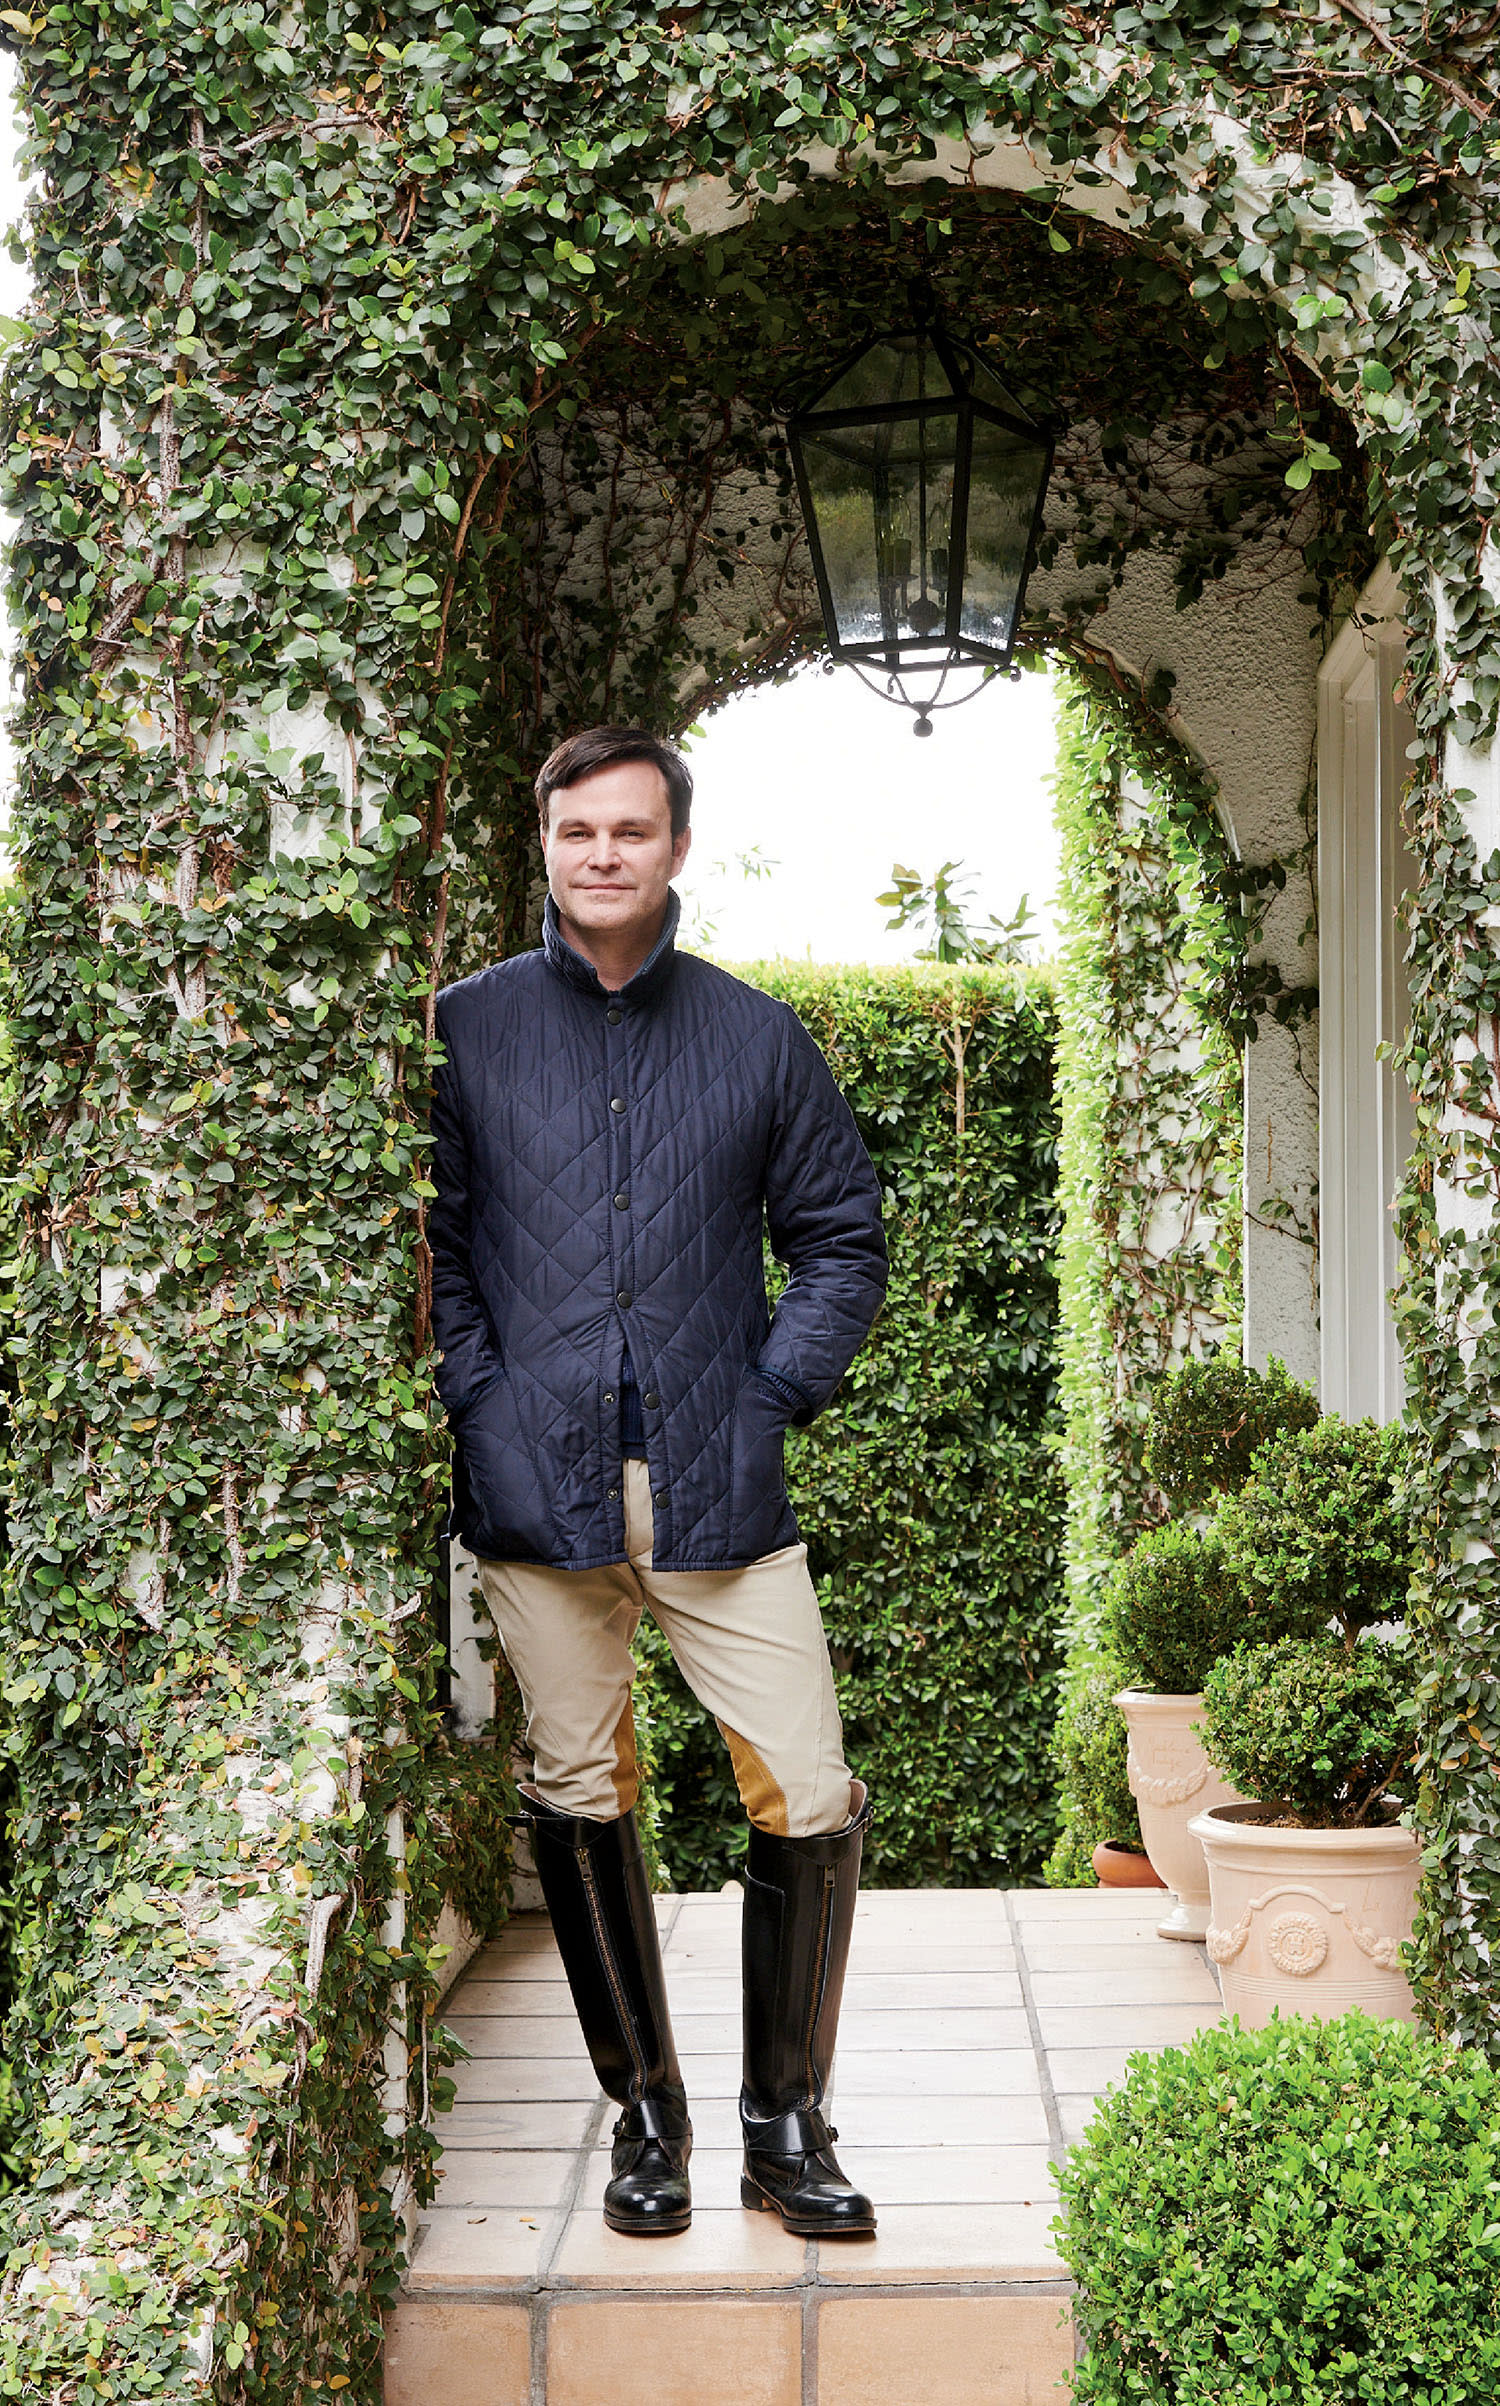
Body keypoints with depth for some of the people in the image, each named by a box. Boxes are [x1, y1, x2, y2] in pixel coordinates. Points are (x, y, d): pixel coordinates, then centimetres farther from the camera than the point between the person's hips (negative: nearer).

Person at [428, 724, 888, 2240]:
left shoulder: (759, 1037, 9)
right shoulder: (465, 1030, 7)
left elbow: (842, 1241, 12)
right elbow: (427, 1243, 7)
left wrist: (776, 1397, 0)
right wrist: (479, 1404, -5)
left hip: (719, 1486, 0)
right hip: (539, 1486, 0)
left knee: (811, 1800, -5)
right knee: (579, 1801, 6)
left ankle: (786, 2126, 11)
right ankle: (645, 2112, 22)